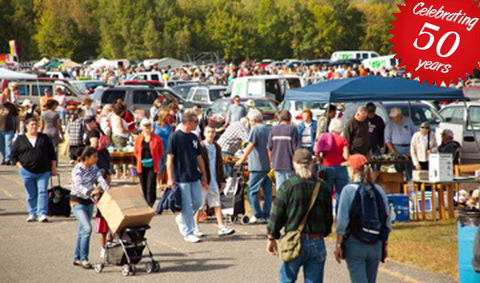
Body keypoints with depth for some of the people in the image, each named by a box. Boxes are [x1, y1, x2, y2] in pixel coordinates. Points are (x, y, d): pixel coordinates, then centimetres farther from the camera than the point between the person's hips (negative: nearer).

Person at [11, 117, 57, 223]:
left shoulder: (44, 138, 7)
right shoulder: (20, 139, 5)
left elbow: (52, 154, 10)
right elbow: (14, 155, 7)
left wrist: (53, 168, 6)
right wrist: (20, 166, -3)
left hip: (43, 171, 0)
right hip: (27, 172, 0)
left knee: (42, 192, -7)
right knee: (31, 194, 6)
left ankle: (42, 214, -8)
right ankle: (32, 213, 16)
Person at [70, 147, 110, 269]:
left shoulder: (95, 168, 3)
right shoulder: (78, 169, -17)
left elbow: (102, 181, -7)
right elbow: (79, 186, -31)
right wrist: (90, 192, -48)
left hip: (89, 202, 7)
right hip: (77, 202, -7)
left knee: (82, 231, 12)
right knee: (87, 228, -18)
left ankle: (77, 258, 21)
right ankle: (83, 258, -10)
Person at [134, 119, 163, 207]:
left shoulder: (157, 139, -3)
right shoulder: (138, 139, 4)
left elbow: (160, 152, 7)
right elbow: (136, 152, 16)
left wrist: (155, 160, 1)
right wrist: (141, 159, 7)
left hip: (152, 166, -3)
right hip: (142, 166, 3)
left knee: (151, 186, -11)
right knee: (144, 186, 9)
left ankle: (150, 205, -9)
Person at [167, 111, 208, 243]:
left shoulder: (194, 137, 11)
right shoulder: (175, 137, -9)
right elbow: (170, 159, -9)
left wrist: (204, 176, 15)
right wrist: (170, 179, -13)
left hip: (195, 178, 6)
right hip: (181, 178, -6)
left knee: (197, 203, 7)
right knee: (186, 206, -3)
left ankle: (181, 220, 30)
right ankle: (188, 233, 6)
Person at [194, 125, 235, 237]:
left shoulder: (217, 147, 12)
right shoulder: (200, 147, -8)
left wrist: (222, 180, 15)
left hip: (214, 181, 5)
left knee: (217, 204, 1)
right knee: (199, 205, 4)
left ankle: (222, 227, -3)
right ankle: (196, 228, 14)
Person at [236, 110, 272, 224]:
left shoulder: (255, 130, -8)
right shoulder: (268, 130, 13)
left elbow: (250, 146, -13)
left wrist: (242, 159, -7)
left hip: (258, 166, -8)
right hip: (269, 166, 8)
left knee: (252, 191, -3)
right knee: (267, 191, 9)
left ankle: (258, 215, -7)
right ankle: (266, 215, 10)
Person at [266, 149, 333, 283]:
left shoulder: (287, 186, -8)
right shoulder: (322, 187, 3)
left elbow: (277, 216, -5)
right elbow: (329, 218, 9)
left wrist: (271, 238, 7)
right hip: (317, 243, 3)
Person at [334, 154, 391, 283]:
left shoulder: (348, 190, -8)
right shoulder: (379, 190, 5)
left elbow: (343, 222, -10)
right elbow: (386, 221, 7)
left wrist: (338, 245, -4)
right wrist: (385, 244, 15)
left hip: (355, 244, -4)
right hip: (376, 245, 5)